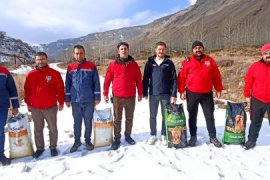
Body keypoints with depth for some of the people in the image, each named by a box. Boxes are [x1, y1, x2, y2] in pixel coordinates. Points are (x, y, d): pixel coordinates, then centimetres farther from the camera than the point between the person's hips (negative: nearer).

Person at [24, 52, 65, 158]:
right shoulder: (31, 74, 3)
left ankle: (53, 147, 26)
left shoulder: (54, 73, -4)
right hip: (35, 108, 2)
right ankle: (39, 148, 28)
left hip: (51, 107, -2)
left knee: (53, 129, 10)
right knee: (38, 129, 13)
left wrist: (61, 102, -3)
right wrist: (28, 103, 9)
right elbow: (27, 90, 9)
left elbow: (60, 89, -2)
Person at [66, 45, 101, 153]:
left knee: (88, 122, 11)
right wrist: (67, 99, 5)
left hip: (89, 100, -1)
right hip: (75, 101, 1)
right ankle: (77, 141, 28)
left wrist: (97, 97, -5)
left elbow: (96, 83, -2)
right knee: (77, 122, 13)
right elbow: (67, 84, 7)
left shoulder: (92, 66, -2)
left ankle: (88, 141, 27)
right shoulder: (70, 68, 4)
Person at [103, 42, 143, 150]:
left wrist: (140, 93, 6)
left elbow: (138, 80, 6)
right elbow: (107, 79, 2)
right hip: (117, 96, -1)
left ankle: (128, 136, 31)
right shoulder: (113, 64, -2)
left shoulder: (133, 64, 2)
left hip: (131, 96, 2)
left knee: (129, 118, 14)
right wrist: (105, 93, 1)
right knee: (117, 119, 7)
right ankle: (117, 139, 18)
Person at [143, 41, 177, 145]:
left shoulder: (169, 63, 3)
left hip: (166, 94, -1)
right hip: (153, 94, 1)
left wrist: (174, 94, -6)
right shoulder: (150, 63, 5)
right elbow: (145, 79, 6)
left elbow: (174, 79, 0)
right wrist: (145, 93, 1)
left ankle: (164, 135, 22)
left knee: (165, 116, 8)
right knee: (152, 116, 9)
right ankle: (153, 135, 23)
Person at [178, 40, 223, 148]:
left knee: (210, 116, 8)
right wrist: (182, 91, -6)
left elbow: (216, 76, 8)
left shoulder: (210, 61, 4)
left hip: (207, 94, 1)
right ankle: (193, 137, 23)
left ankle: (213, 137, 21)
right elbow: (182, 77, -1)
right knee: (192, 116, 9)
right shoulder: (187, 62, -1)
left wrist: (218, 89, 6)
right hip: (192, 94, -1)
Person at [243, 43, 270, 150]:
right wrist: (247, 96, 3)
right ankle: (251, 140, 27)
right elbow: (248, 82, 2)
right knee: (255, 122, 14)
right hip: (257, 100, 1)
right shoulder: (255, 66, -2)